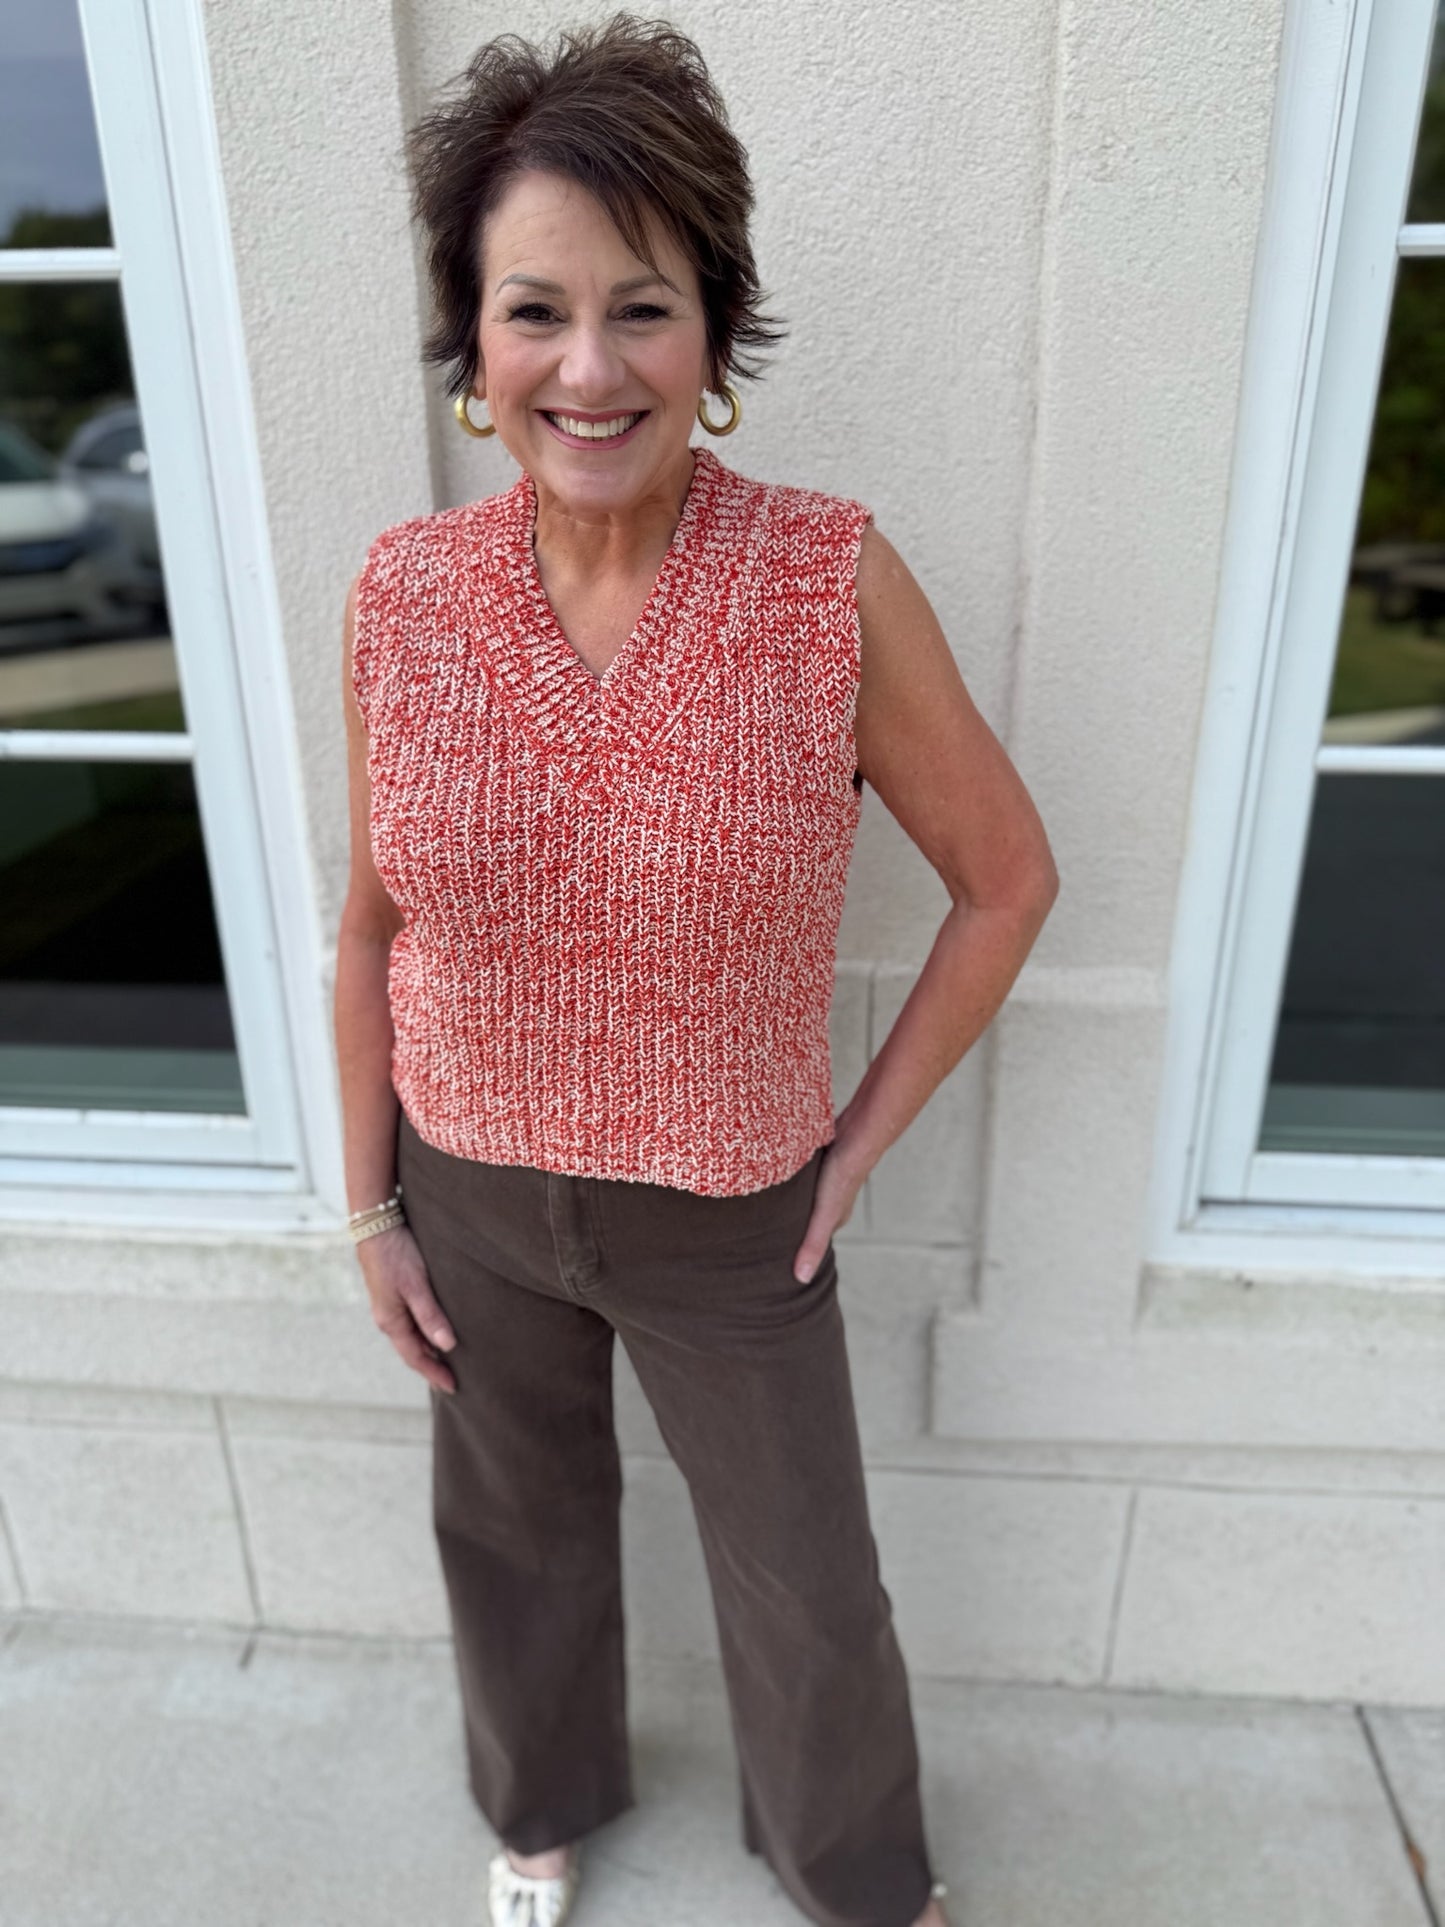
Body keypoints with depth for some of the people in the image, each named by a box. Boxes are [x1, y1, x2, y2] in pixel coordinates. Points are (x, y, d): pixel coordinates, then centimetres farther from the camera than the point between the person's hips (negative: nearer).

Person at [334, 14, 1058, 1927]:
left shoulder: (836, 582, -19)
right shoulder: (401, 594, -11)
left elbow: (1008, 876, -9)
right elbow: (373, 927, -1)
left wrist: (865, 1142, -6)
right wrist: (372, 1208, 4)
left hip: (734, 1215, -2)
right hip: (473, 1194, 3)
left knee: (808, 1583, 18)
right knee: (517, 1535, 26)